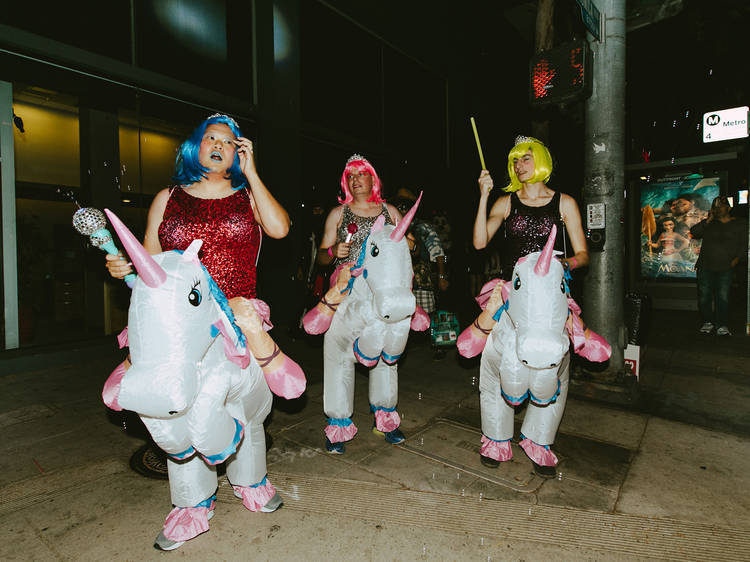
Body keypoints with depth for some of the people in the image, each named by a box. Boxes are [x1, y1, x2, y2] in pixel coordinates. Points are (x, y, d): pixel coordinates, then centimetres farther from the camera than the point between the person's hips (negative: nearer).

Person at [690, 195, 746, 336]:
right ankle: (707, 322, 14)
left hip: (725, 268, -1)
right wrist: (708, 221, -11)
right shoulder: (708, 224, 10)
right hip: (705, 267, 1)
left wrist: (737, 257, 0)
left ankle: (722, 325, 4)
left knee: (722, 297, -2)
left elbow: (743, 244, 13)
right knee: (704, 296, 2)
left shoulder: (737, 225, 10)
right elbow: (694, 232, -5)